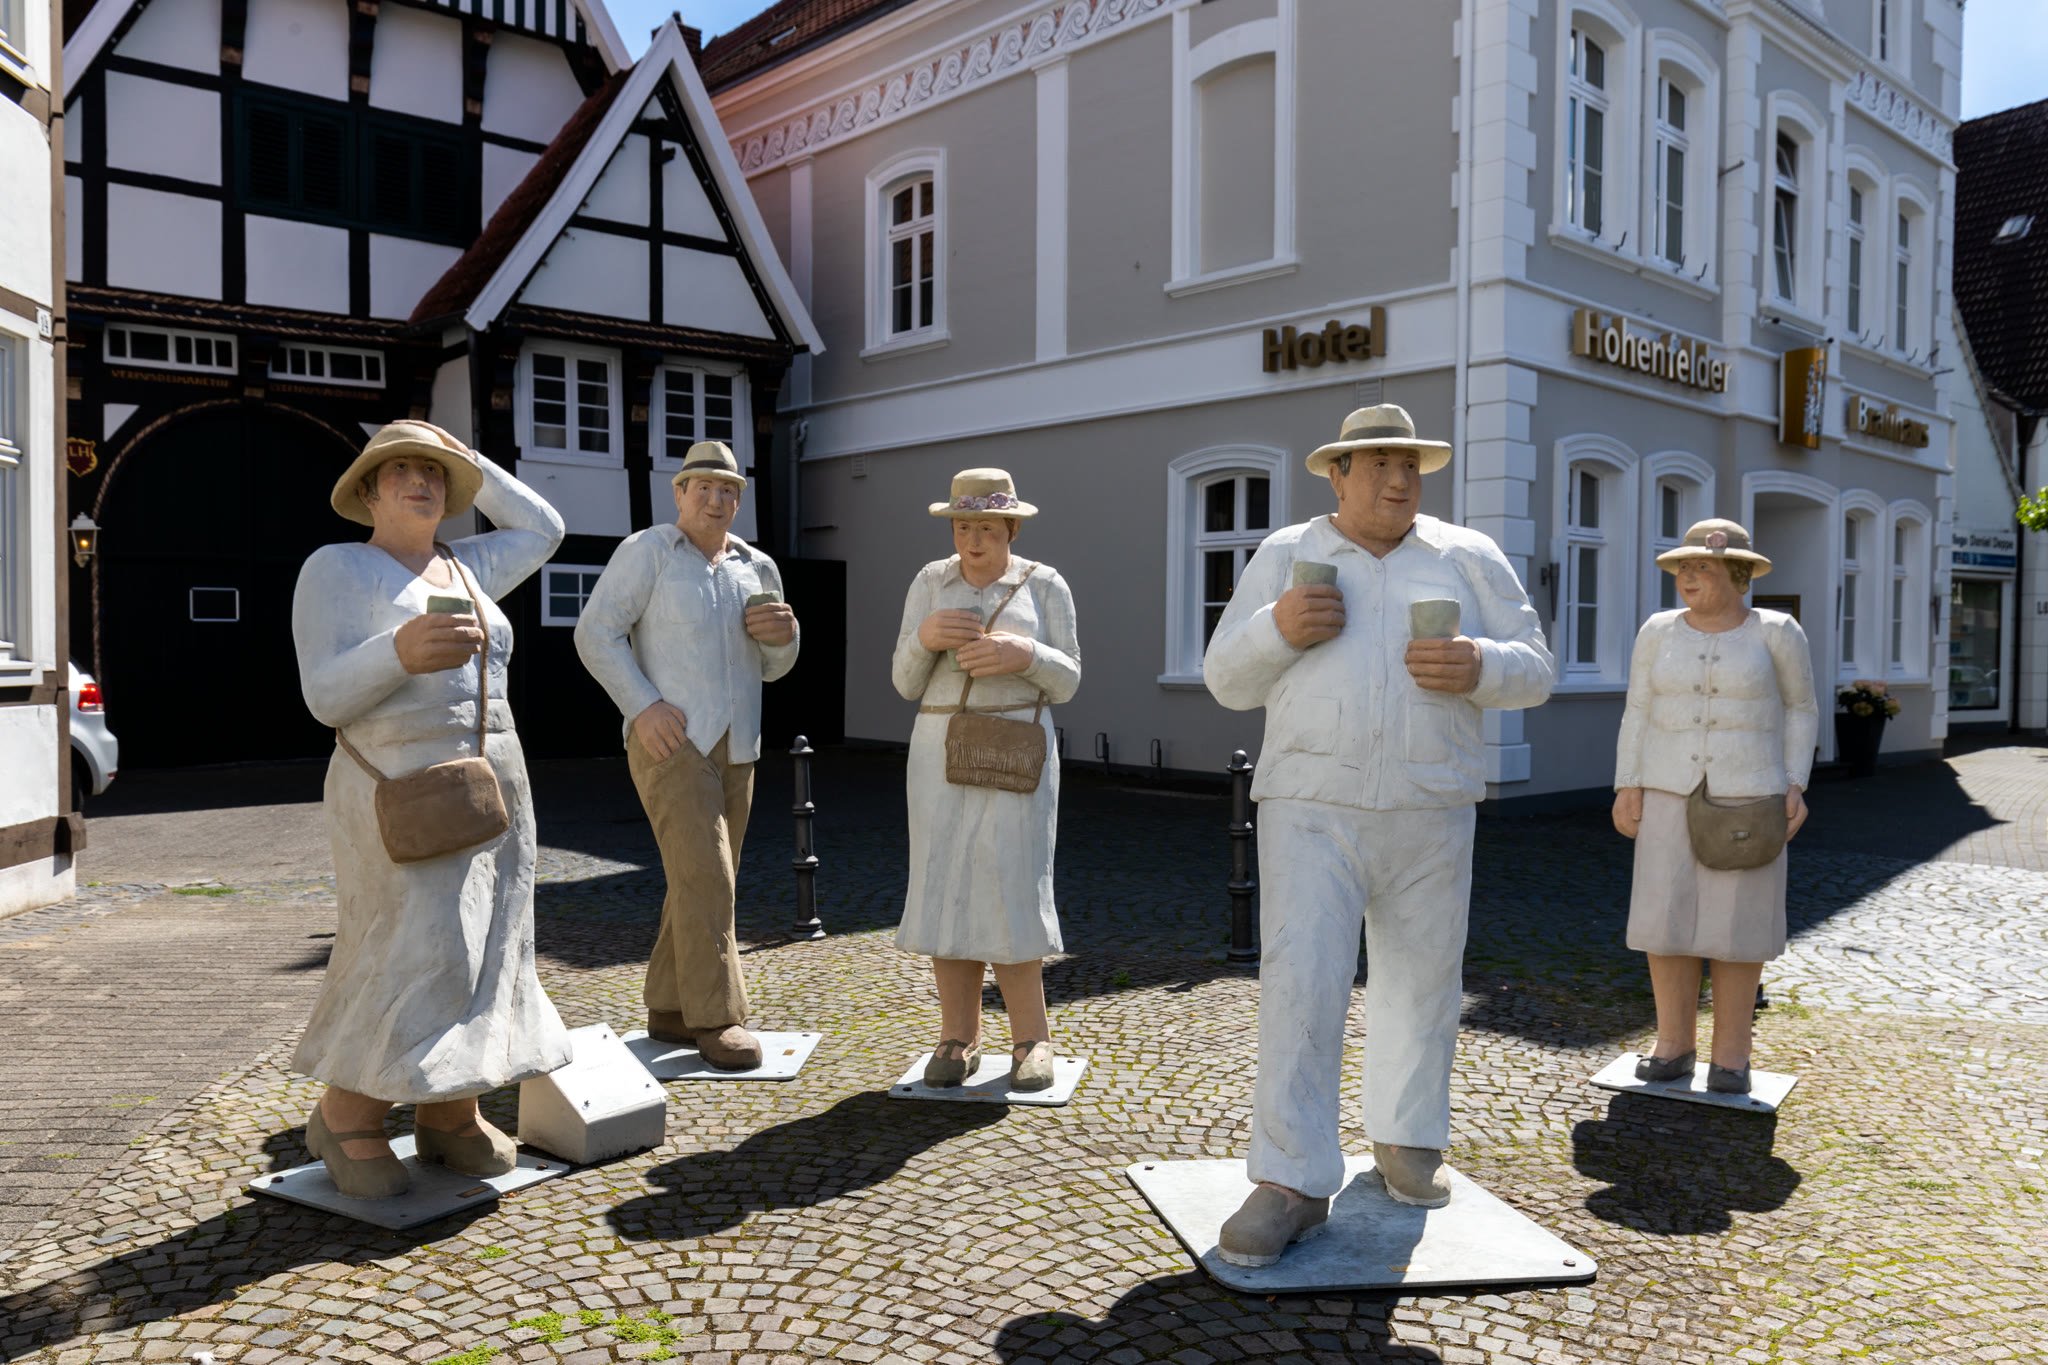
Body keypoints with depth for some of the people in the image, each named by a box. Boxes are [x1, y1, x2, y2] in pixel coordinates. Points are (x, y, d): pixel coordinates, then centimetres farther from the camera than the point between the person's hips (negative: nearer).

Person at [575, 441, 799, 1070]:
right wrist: (643, 706, -16)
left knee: (704, 882, 9)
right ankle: (716, 1018, -4)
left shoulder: (758, 568, 13)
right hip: (669, 741, -6)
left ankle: (669, 1008, 21)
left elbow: (773, 666, 18)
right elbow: (596, 633, -7)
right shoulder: (646, 551, -1)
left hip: (736, 747, 6)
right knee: (704, 877, -13)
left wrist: (783, 635, -6)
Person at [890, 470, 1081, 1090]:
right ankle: (959, 1039, 12)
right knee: (949, 892, 0)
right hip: (942, 755, 3)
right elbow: (908, 683, 3)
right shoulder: (930, 583, 6)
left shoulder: (1045, 586, 1)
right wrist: (925, 637, -17)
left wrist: (1024, 655, -20)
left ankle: (1031, 1039, 6)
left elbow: (1064, 683, 0)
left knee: (1007, 893, -8)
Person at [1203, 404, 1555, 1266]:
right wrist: (1278, 627, -16)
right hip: (1310, 812, -2)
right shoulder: (1284, 556, 6)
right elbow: (1229, 681, 4)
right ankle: (1291, 1185, -5)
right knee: (1299, 986, -11)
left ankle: (1407, 1143, 32)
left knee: (1419, 985, 12)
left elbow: (1531, 672, 7)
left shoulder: (1470, 559, 8)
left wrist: (1477, 666, -15)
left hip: (1430, 815, 2)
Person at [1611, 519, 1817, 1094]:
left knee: (1738, 922, 0)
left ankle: (1731, 1052, 12)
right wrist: (1628, 785, -4)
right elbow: (1639, 713, 4)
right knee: (1668, 918, 1)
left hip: (1748, 796, -2)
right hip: (1673, 794, 2)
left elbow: (1799, 710, 5)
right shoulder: (1659, 632, 3)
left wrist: (1794, 786, -5)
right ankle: (1674, 1045, 12)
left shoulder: (1776, 632, -2)